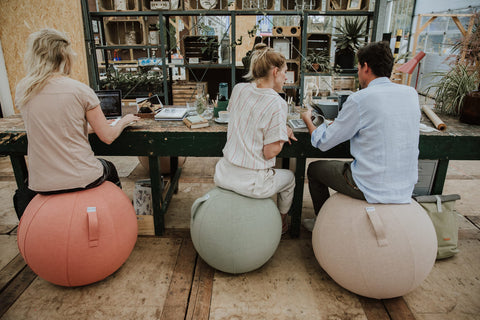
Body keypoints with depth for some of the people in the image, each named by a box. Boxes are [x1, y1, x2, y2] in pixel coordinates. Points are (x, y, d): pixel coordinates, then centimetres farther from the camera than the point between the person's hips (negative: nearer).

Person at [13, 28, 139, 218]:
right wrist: (124, 122, 13)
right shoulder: (80, 91, -14)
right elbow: (107, 137, -8)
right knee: (109, 168, 32)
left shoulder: (22, 91, 0)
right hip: (81, 179, -3)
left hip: (41, 184, 4)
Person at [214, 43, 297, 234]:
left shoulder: (239, 89, 0)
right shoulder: (276, 103, -18)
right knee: (289, 177, 26)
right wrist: (284, 134, 1)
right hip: (252, 183, -5)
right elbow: (270, 152, -19)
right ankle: (281, 222, 46)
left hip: (224, 175, 5)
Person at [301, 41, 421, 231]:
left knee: (314, 168, 17)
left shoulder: (359, 99, -18)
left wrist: (308, 119, 10)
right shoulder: (411, 93, 1)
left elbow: (323, 143, -9)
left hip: (371, 188, -7)